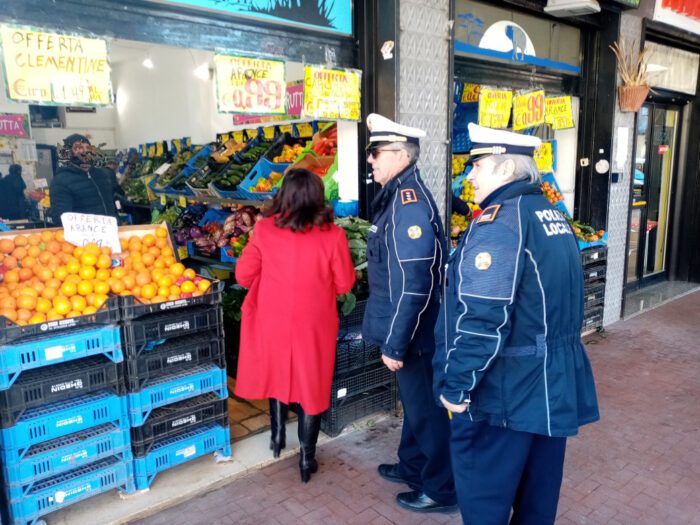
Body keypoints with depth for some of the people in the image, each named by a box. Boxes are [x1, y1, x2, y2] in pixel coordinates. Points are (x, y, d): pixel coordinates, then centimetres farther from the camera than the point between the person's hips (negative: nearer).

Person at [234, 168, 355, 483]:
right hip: (313, 323, -1)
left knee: (277, 373, 25)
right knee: (311, 384, 13)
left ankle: (278, 436, 38)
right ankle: (306, 458, 23)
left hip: (272, 320, 2)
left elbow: (244, 275, -4)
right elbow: (345, 284, -6)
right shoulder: (332, 235, -15)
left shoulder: (265, 229, -12)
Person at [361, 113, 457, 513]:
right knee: (414, 402, 23)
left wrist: (395, 344, -22)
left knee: (427, 408, 7)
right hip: (407, 330, 10)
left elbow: (413, 286, -27)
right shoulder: (398, 195, 8)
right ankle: (411, 467, 43)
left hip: (413, 333, -9)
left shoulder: (409, 202, -24)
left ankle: (440, 490, 27)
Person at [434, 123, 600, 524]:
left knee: (485, 492, 8)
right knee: (539, 484, 22)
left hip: (509, 388, -9)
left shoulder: (500, 221, -20)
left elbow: (481, 318, -26)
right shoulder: (552, 215, 10)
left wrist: (456, 385, -17)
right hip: (558, 381, 9)